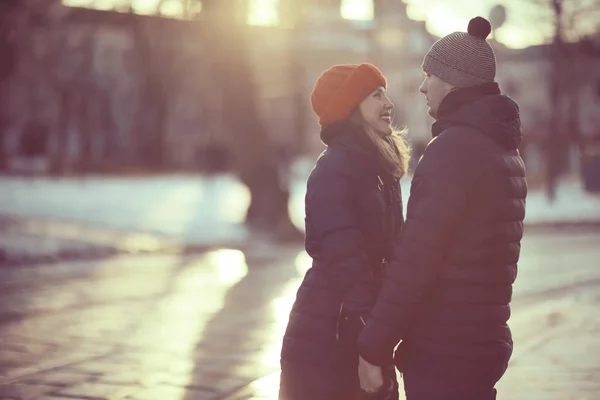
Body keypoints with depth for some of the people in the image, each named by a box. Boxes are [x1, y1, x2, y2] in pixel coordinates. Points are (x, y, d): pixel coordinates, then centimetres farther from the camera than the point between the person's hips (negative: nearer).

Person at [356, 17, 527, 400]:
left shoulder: (453, 148, -16)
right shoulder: (503, 146, 13)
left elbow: (415, 259, -21)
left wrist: (373, 347, -17)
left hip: (442, 352, -9)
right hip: (484, 341, 9)